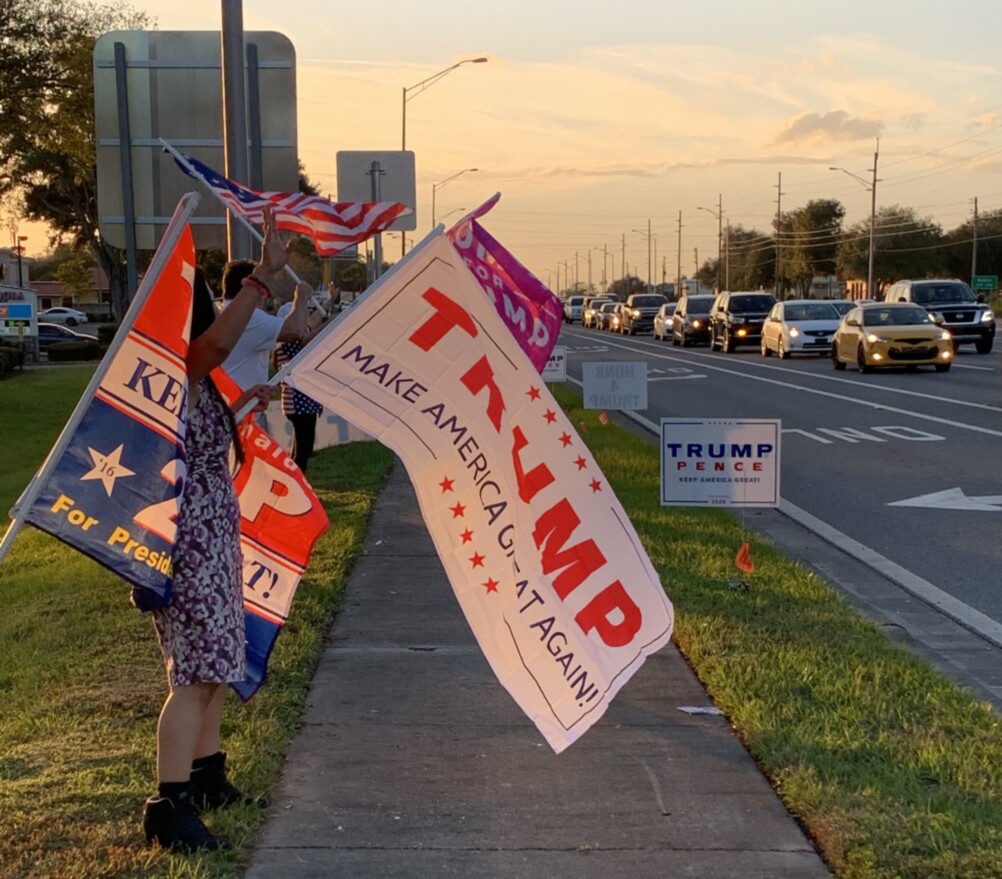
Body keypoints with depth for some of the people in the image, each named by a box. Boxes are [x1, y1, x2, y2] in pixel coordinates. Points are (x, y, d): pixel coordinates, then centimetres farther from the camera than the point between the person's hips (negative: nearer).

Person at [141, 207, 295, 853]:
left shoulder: (189, 375, 13)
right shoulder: (178, 369, -17)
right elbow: (221, 340, -39)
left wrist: (244, 401, 25)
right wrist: (264, 275, -44)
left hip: (212, 531, 10)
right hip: (191, 537, -10)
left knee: (218, 661, 18)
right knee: (197, 671, -8)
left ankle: (206, 776, 31)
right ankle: (168, 807, -3)